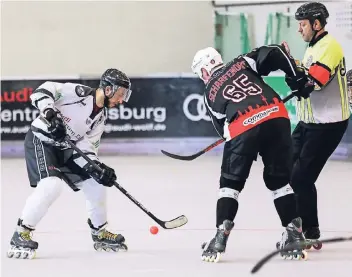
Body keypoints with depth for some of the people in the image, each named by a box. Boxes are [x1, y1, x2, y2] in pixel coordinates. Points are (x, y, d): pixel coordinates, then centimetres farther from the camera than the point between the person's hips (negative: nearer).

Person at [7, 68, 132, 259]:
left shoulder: (100, 116, 4)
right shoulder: (79, 93, -20)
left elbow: (87, 145, 3)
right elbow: (43, 91, -25)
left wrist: (97, 167, -14)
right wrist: (50, 113, -39)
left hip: (65, 149, 9)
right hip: (41, 141, -9)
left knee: (96, 184, 8)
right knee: (51, 185, -28)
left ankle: (99, 233, 26)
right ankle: (21, 235, -20)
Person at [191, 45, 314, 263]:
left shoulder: (210, 93, 21)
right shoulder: (241, 63, 22)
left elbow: (222, 125, 21)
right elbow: (275, 53, 9)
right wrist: (299, 78, 14)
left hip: (242, 128, -2)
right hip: (277, 116, 2)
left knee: (231, 183, 13)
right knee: (280, 179, 17)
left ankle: (222, 235, 1)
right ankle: (294, 231, 13)